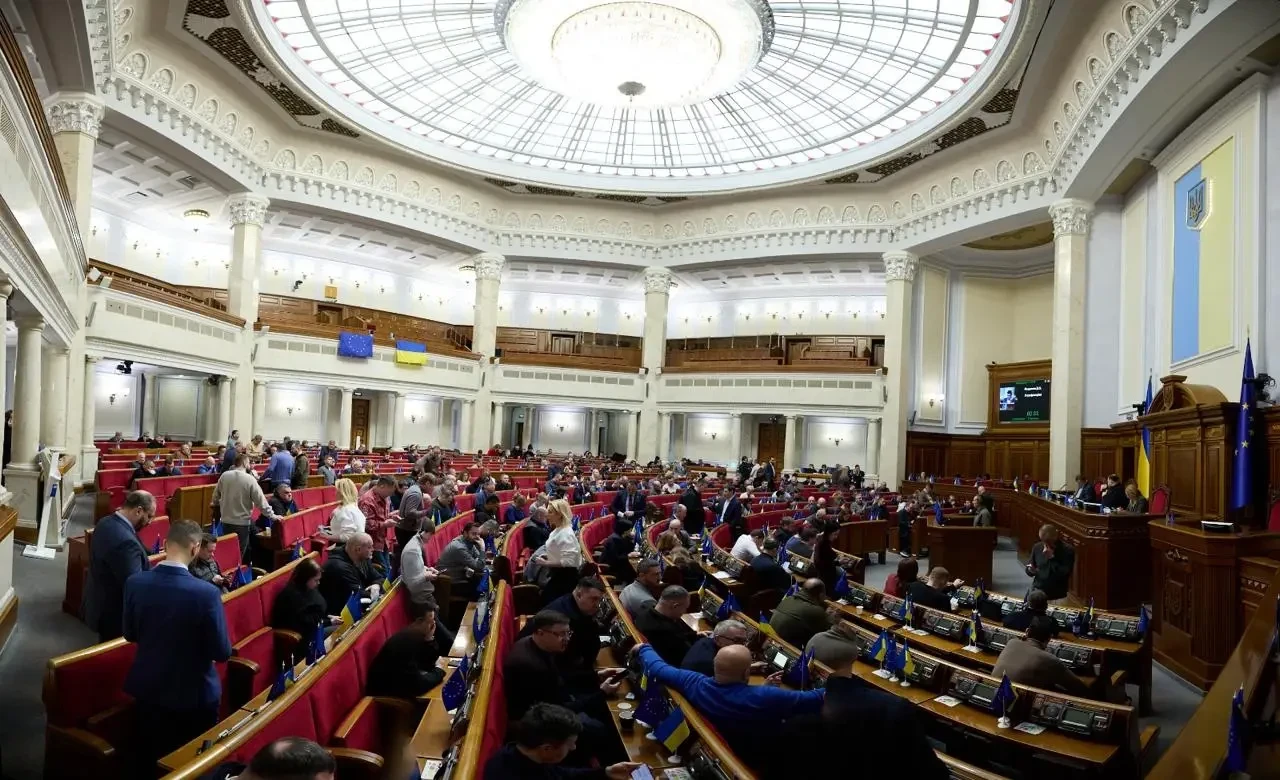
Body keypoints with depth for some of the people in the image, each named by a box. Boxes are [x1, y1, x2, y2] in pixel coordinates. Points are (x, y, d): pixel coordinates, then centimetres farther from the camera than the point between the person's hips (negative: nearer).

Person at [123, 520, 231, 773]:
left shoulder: (135, 583, -14)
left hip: (147, 688, 4)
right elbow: (222, 652, -19)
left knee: (148, 761, 24)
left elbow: (130, 634, 2)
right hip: (193, 694, -4)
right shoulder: (207, 593, -28)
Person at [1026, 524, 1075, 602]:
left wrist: (1052, 558, -20)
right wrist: (1031, 570, -9)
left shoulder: (1068, 550, -7)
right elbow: (1029, 570, 13)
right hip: (1037, 590, 3)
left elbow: (1065, 574, -15)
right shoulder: (1037, 547, 4)